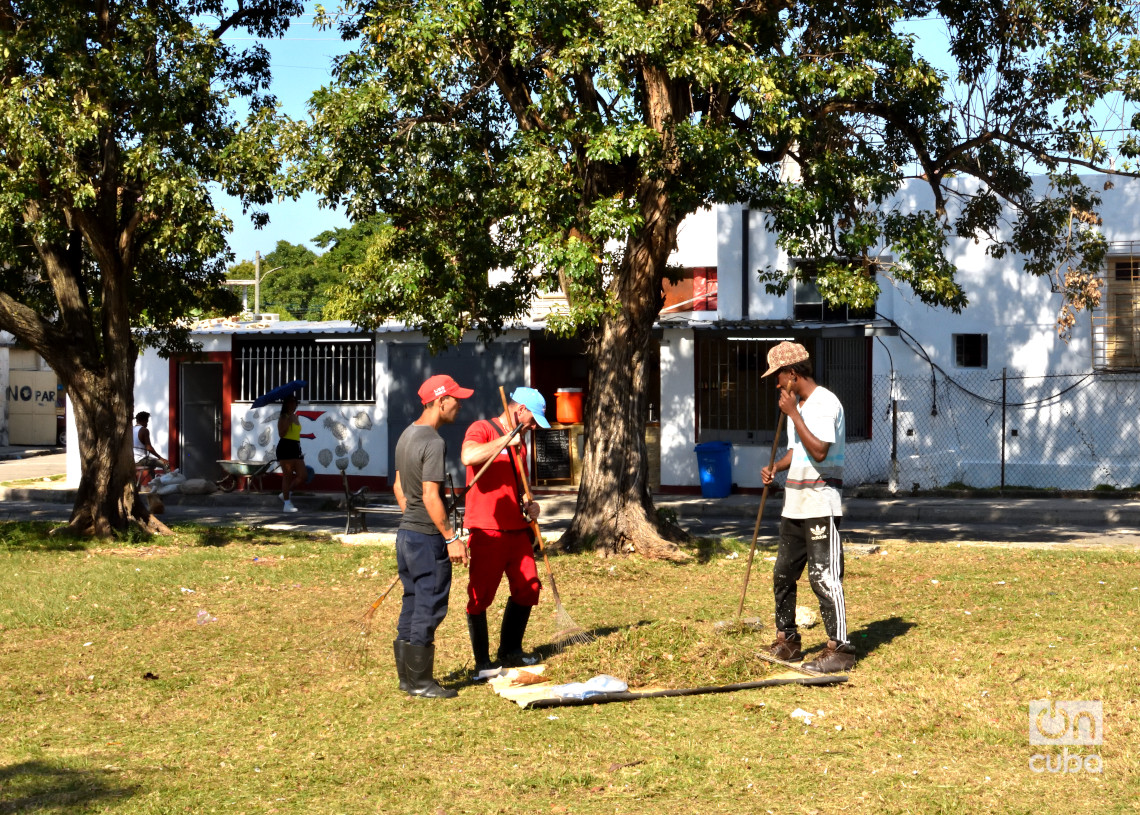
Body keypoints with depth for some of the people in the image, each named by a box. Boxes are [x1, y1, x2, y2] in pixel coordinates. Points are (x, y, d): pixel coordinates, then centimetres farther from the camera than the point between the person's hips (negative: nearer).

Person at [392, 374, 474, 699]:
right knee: (429, 609, -2)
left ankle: (407, 676, 23)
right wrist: (451, 538, -19)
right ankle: (420, 682, 4)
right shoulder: (434, 443, -19)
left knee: (413, 606, 16)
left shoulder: (407, 435, 11)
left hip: (406, 533, 10)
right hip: (428, 538, -10)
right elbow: (430, 497, -22)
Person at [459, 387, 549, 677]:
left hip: (517, 530, 8)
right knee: (481, 596, -3)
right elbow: (469, 456, -30)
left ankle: (510, 653, 23)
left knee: (527, 589, 9)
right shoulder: (482, 429, -7)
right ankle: (482, 663, 5)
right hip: (487, 532, -8)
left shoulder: (519, 440, 19)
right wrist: (505, 440, -23)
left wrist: (529, 504, 9)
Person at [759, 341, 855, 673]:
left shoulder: (825, 403, -15)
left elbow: (819, 451, -26)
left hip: (821, 501, -10)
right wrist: (775, 468, 8)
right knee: (783, 574, 13)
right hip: (794, 501, 10)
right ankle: (787, 642, 23)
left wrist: (793, 413, -22)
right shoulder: (797, 404, 15)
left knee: (823, 576, -10)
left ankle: (839, 649, -7)